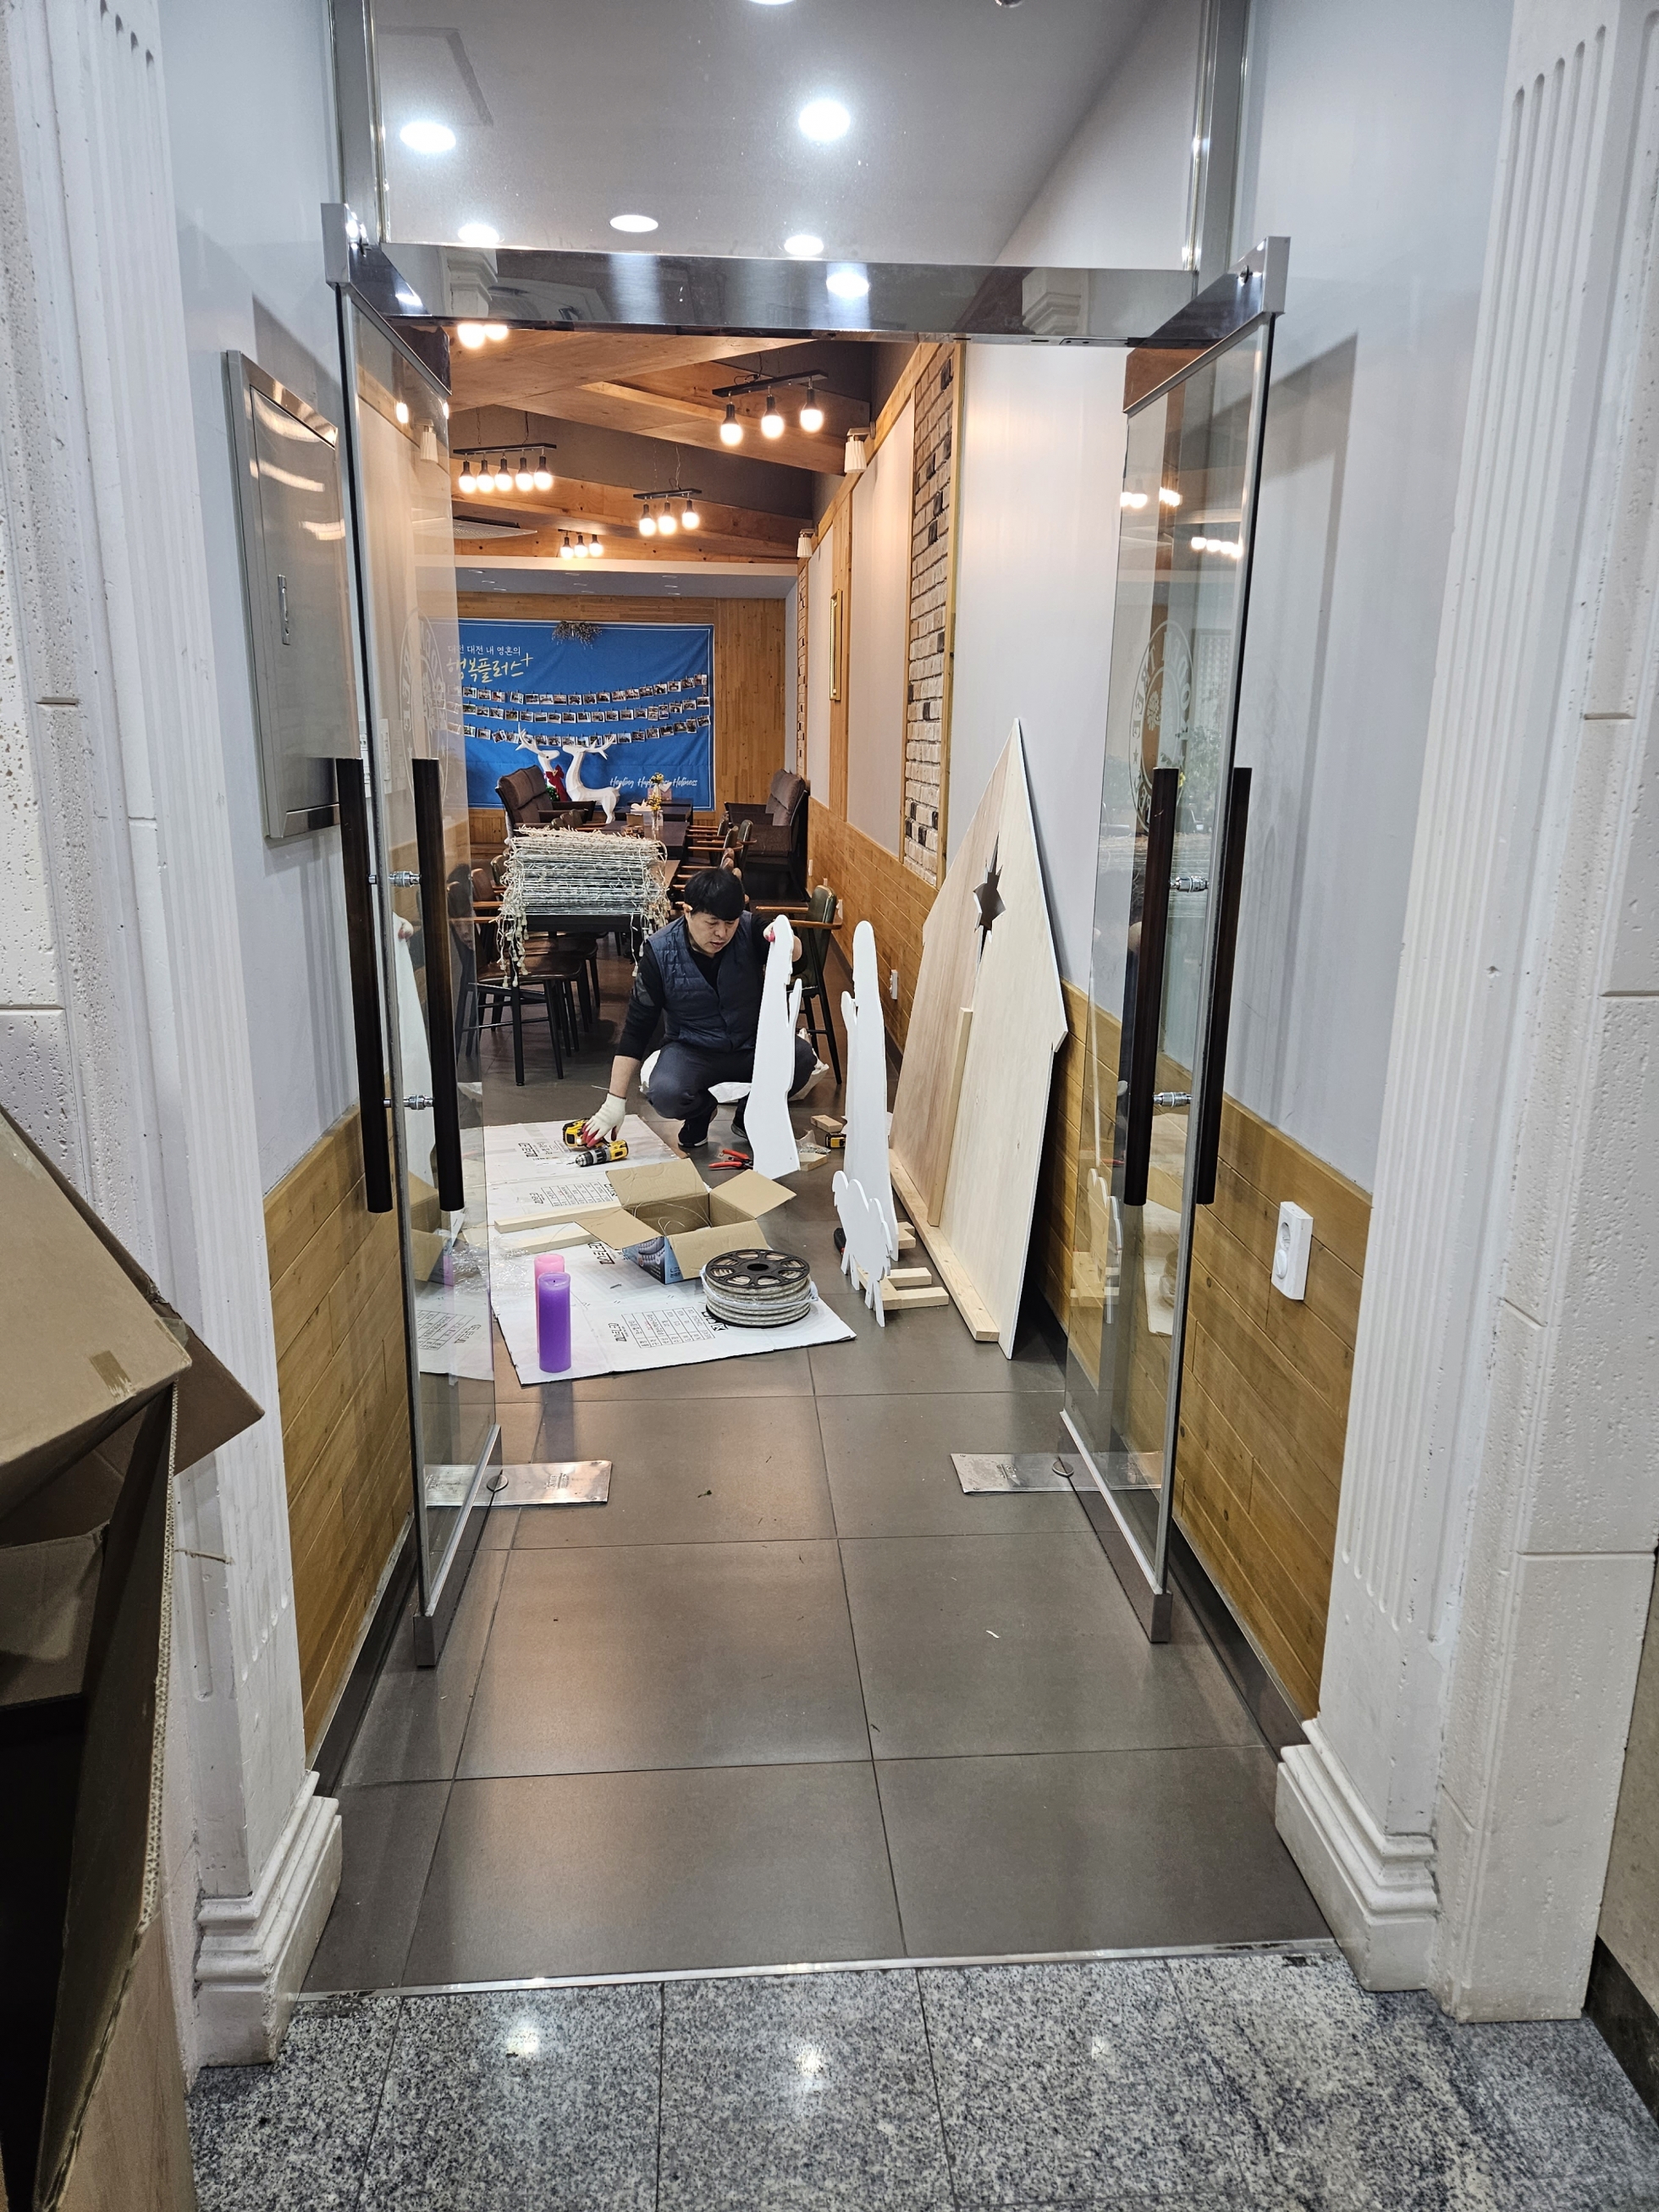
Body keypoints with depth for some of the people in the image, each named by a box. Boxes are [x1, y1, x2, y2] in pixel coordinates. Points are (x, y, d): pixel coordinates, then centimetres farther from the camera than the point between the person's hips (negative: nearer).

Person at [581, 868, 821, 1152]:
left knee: (802, 1059, -29)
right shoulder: (659, 952, -15)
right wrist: (615, 1102, -13)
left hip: (752, 1045, 1)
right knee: (666, 1094, -33)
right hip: (692, 1050, -1)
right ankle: (702, 1108, 7)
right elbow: (636, 1028, -11)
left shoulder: (749, 930, -13)